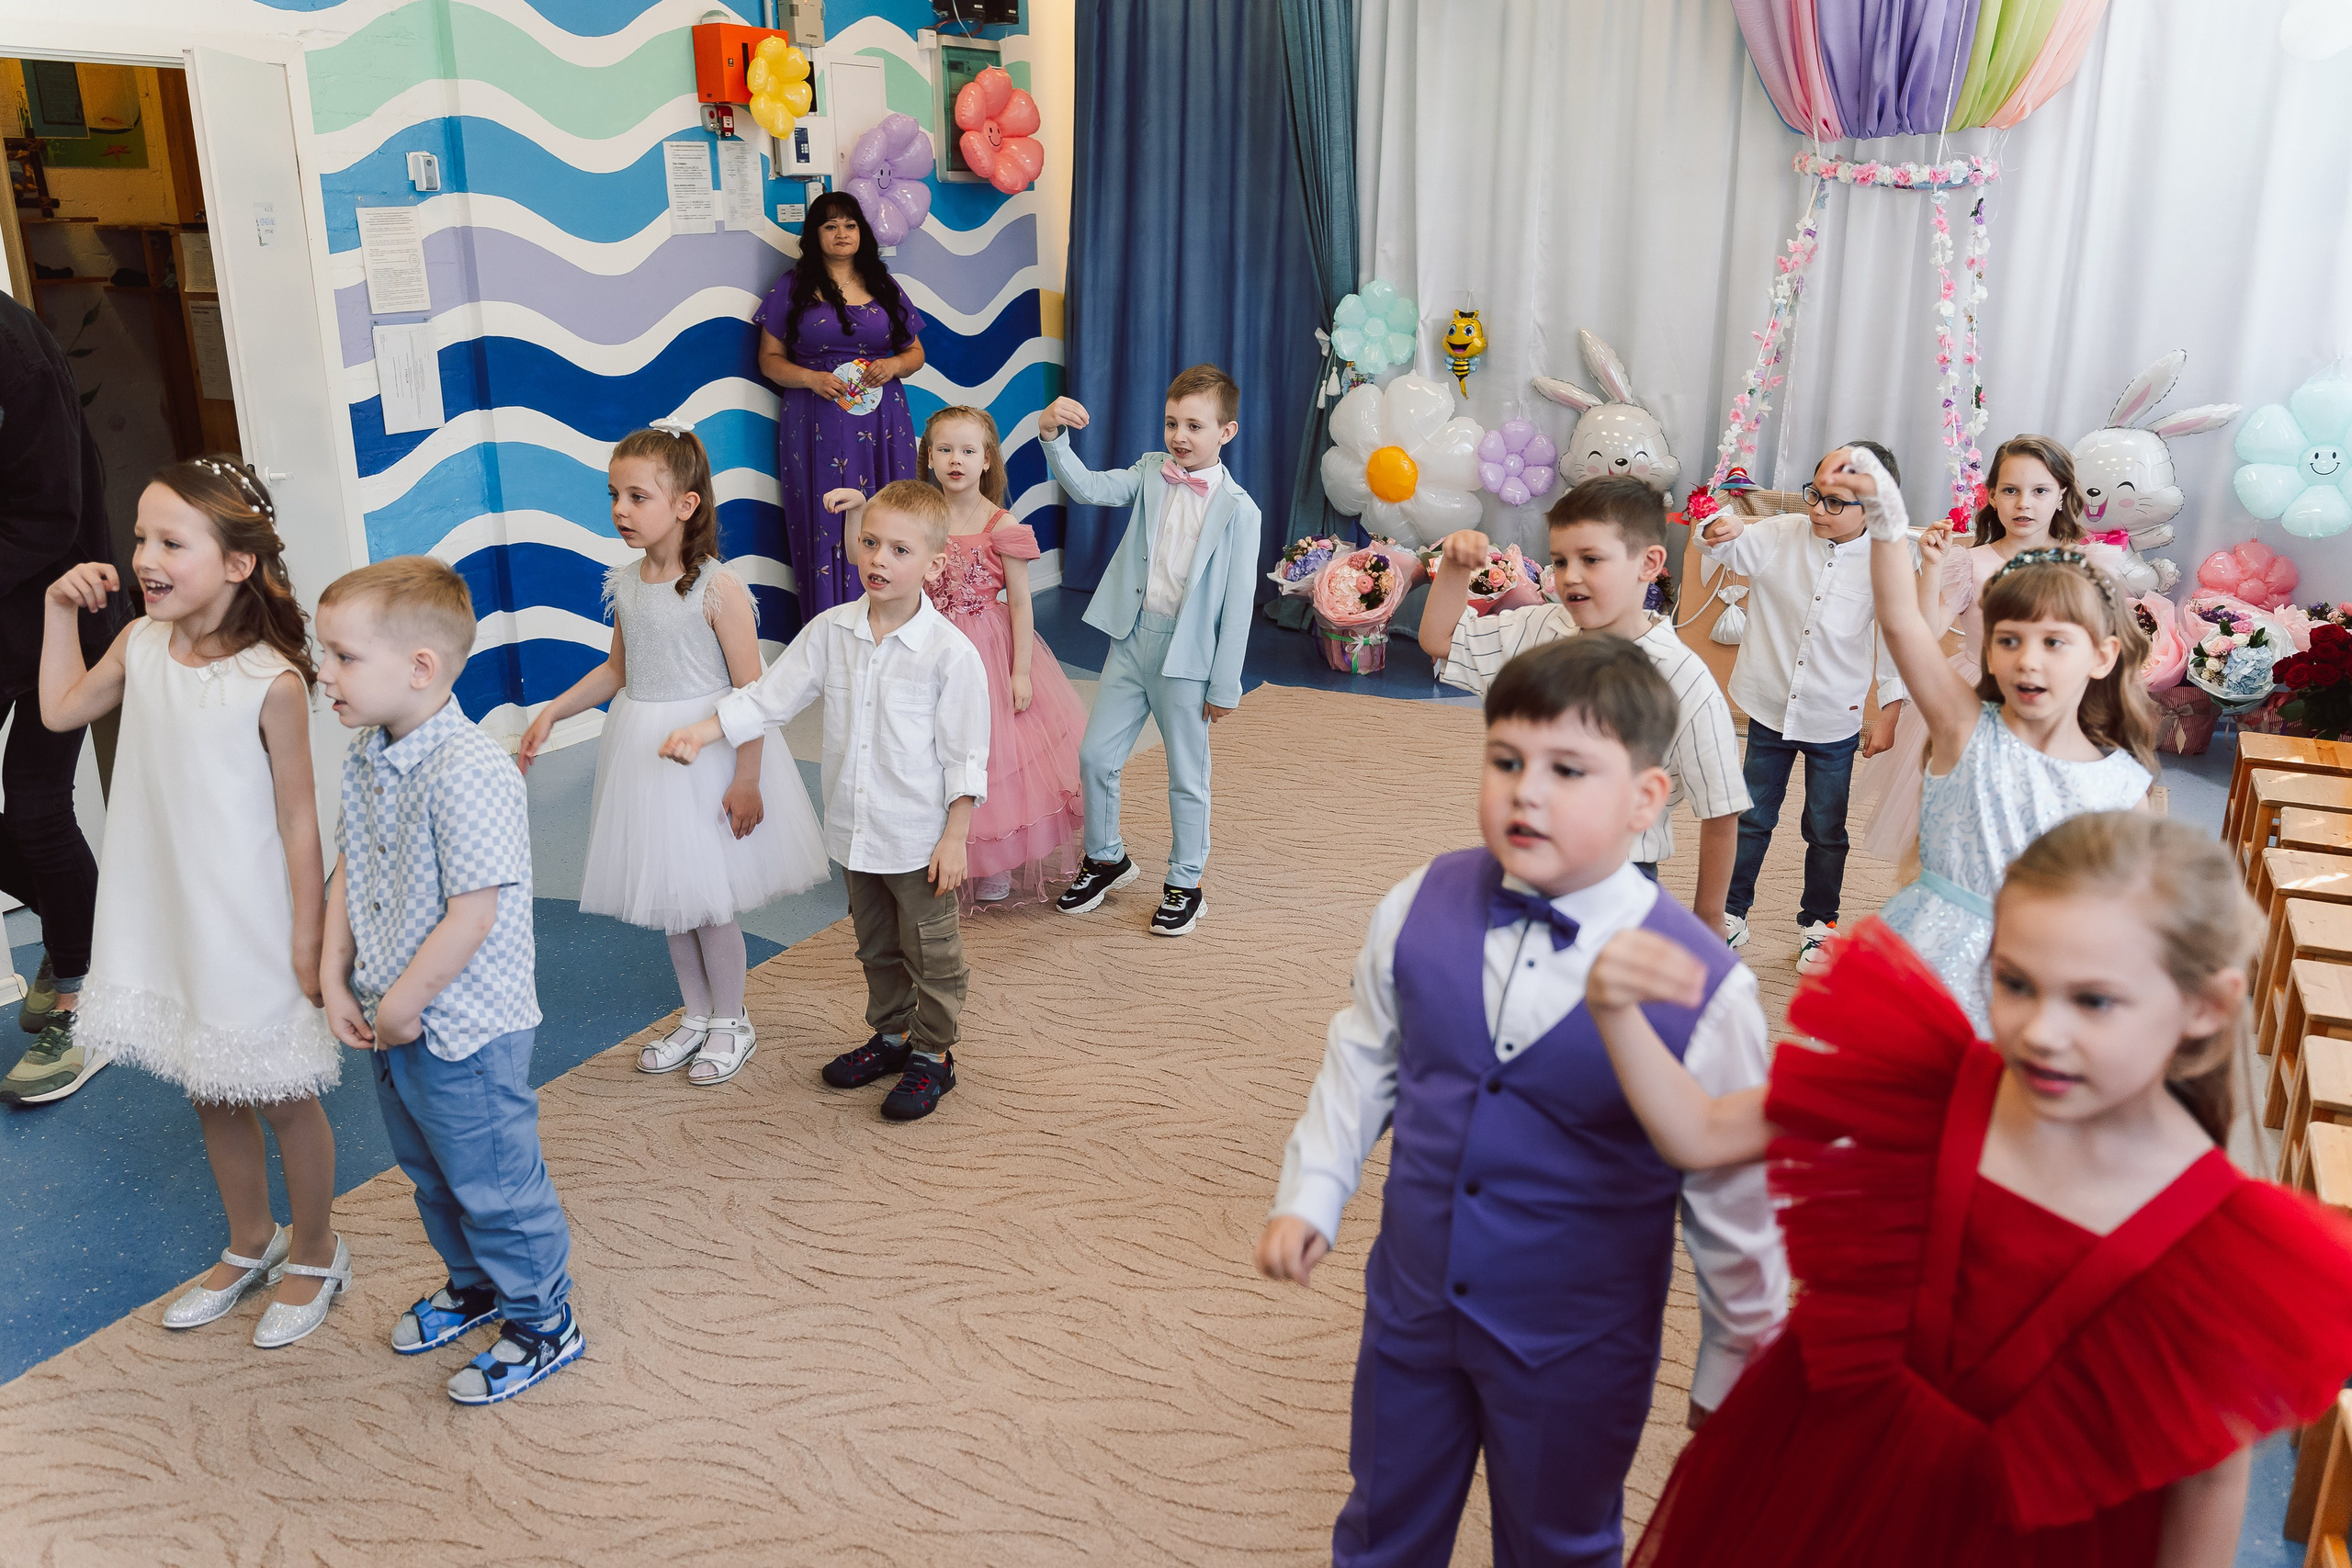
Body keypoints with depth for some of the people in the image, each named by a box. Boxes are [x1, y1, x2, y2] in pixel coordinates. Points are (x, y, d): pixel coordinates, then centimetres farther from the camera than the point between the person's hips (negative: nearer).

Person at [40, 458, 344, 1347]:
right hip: (165, 921, 6)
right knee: (210, 1095, 20)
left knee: (280, 1096, 9)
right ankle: (251, 1245, 39)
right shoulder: (141, 646, -2)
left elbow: (297, 816, -14)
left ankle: (315, 1255, 30)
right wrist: (61, 609, 7)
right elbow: (60, 711, 16)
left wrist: (308, 940, -13)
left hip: (247, 927, -6)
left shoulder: (269, 681, -20)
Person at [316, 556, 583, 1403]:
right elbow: (349, 872, 10)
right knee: (430, 1174, 25)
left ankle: (543, 1323, 26)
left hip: (464, 1029, -9)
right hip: (392, 1022, 9)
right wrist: (336, 981, 2)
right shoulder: (365, 757, 2)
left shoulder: (469, 772, -27)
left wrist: (402, 1005, -17)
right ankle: (475, 1285, 47)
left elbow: (472, 916, -26)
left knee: (494, 1183, 7)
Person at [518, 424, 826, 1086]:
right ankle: (696, 1016, 34)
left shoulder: (718, 589, -18)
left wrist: (747, 779, -17)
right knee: (666, 896, 16)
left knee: (707, 897, 3)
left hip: (707, 752, -7)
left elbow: (750, 689, -16)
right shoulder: (626, 583, 2)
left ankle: (731, 1023, 24)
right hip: (644, 752, 7)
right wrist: (551, 713, 8)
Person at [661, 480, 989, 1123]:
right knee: (876, 947, 22)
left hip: (920, 839, -5)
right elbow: (768, 697, 4)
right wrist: (700, 731, -6)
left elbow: (965, 756, -13)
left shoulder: (950, 652, -17)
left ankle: (932, 1055, 27)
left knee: (930, 953, 10)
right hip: (856, 830, 5)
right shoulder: (830, 631, -3)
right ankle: (892, 1034, 41)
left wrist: (954, 838, -12)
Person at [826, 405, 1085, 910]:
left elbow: (1021, 604, -9)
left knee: (991, 750, 6)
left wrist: (1021, 671, -12)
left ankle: (994, 866, 22)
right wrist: (856, 509, -9)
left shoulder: (1001, 527, -12)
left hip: (988, 650, -3)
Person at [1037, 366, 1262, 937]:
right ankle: (1105, 858, 33)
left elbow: (1237, 604, -10)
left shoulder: (1237, 509, -12)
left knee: (1187, 776, 9)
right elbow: (1087, 488, -6)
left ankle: (1184, 883, 27)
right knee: (1095, 755, 10)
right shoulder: (1151, 473, 3)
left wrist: (1224, 685, -9)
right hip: (1132, 638, 5)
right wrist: (1053, 437, -23)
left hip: (1189, 654, -4)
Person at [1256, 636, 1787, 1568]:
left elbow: (1734, 1202, -11)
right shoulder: (1420, 908, -14)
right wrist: (1311, 1194, 5)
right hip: (1412, 1308, 3)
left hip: (1578, 1354, -3)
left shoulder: (1700, 988, -23)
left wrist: (1733, 1371, -1)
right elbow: (1363, 1057, 5)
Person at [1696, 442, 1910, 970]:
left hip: (1835, 724, -1)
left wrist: (1889, 713, -1)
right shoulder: (1781, 536, -7)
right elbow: (1719, 548, -9)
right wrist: (1720, 531, -33)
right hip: (1771, 711, 1)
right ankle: (1730, 914, 27)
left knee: (1826, 831, 12)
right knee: (1751, 817, 13)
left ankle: (1818, 921, 30)